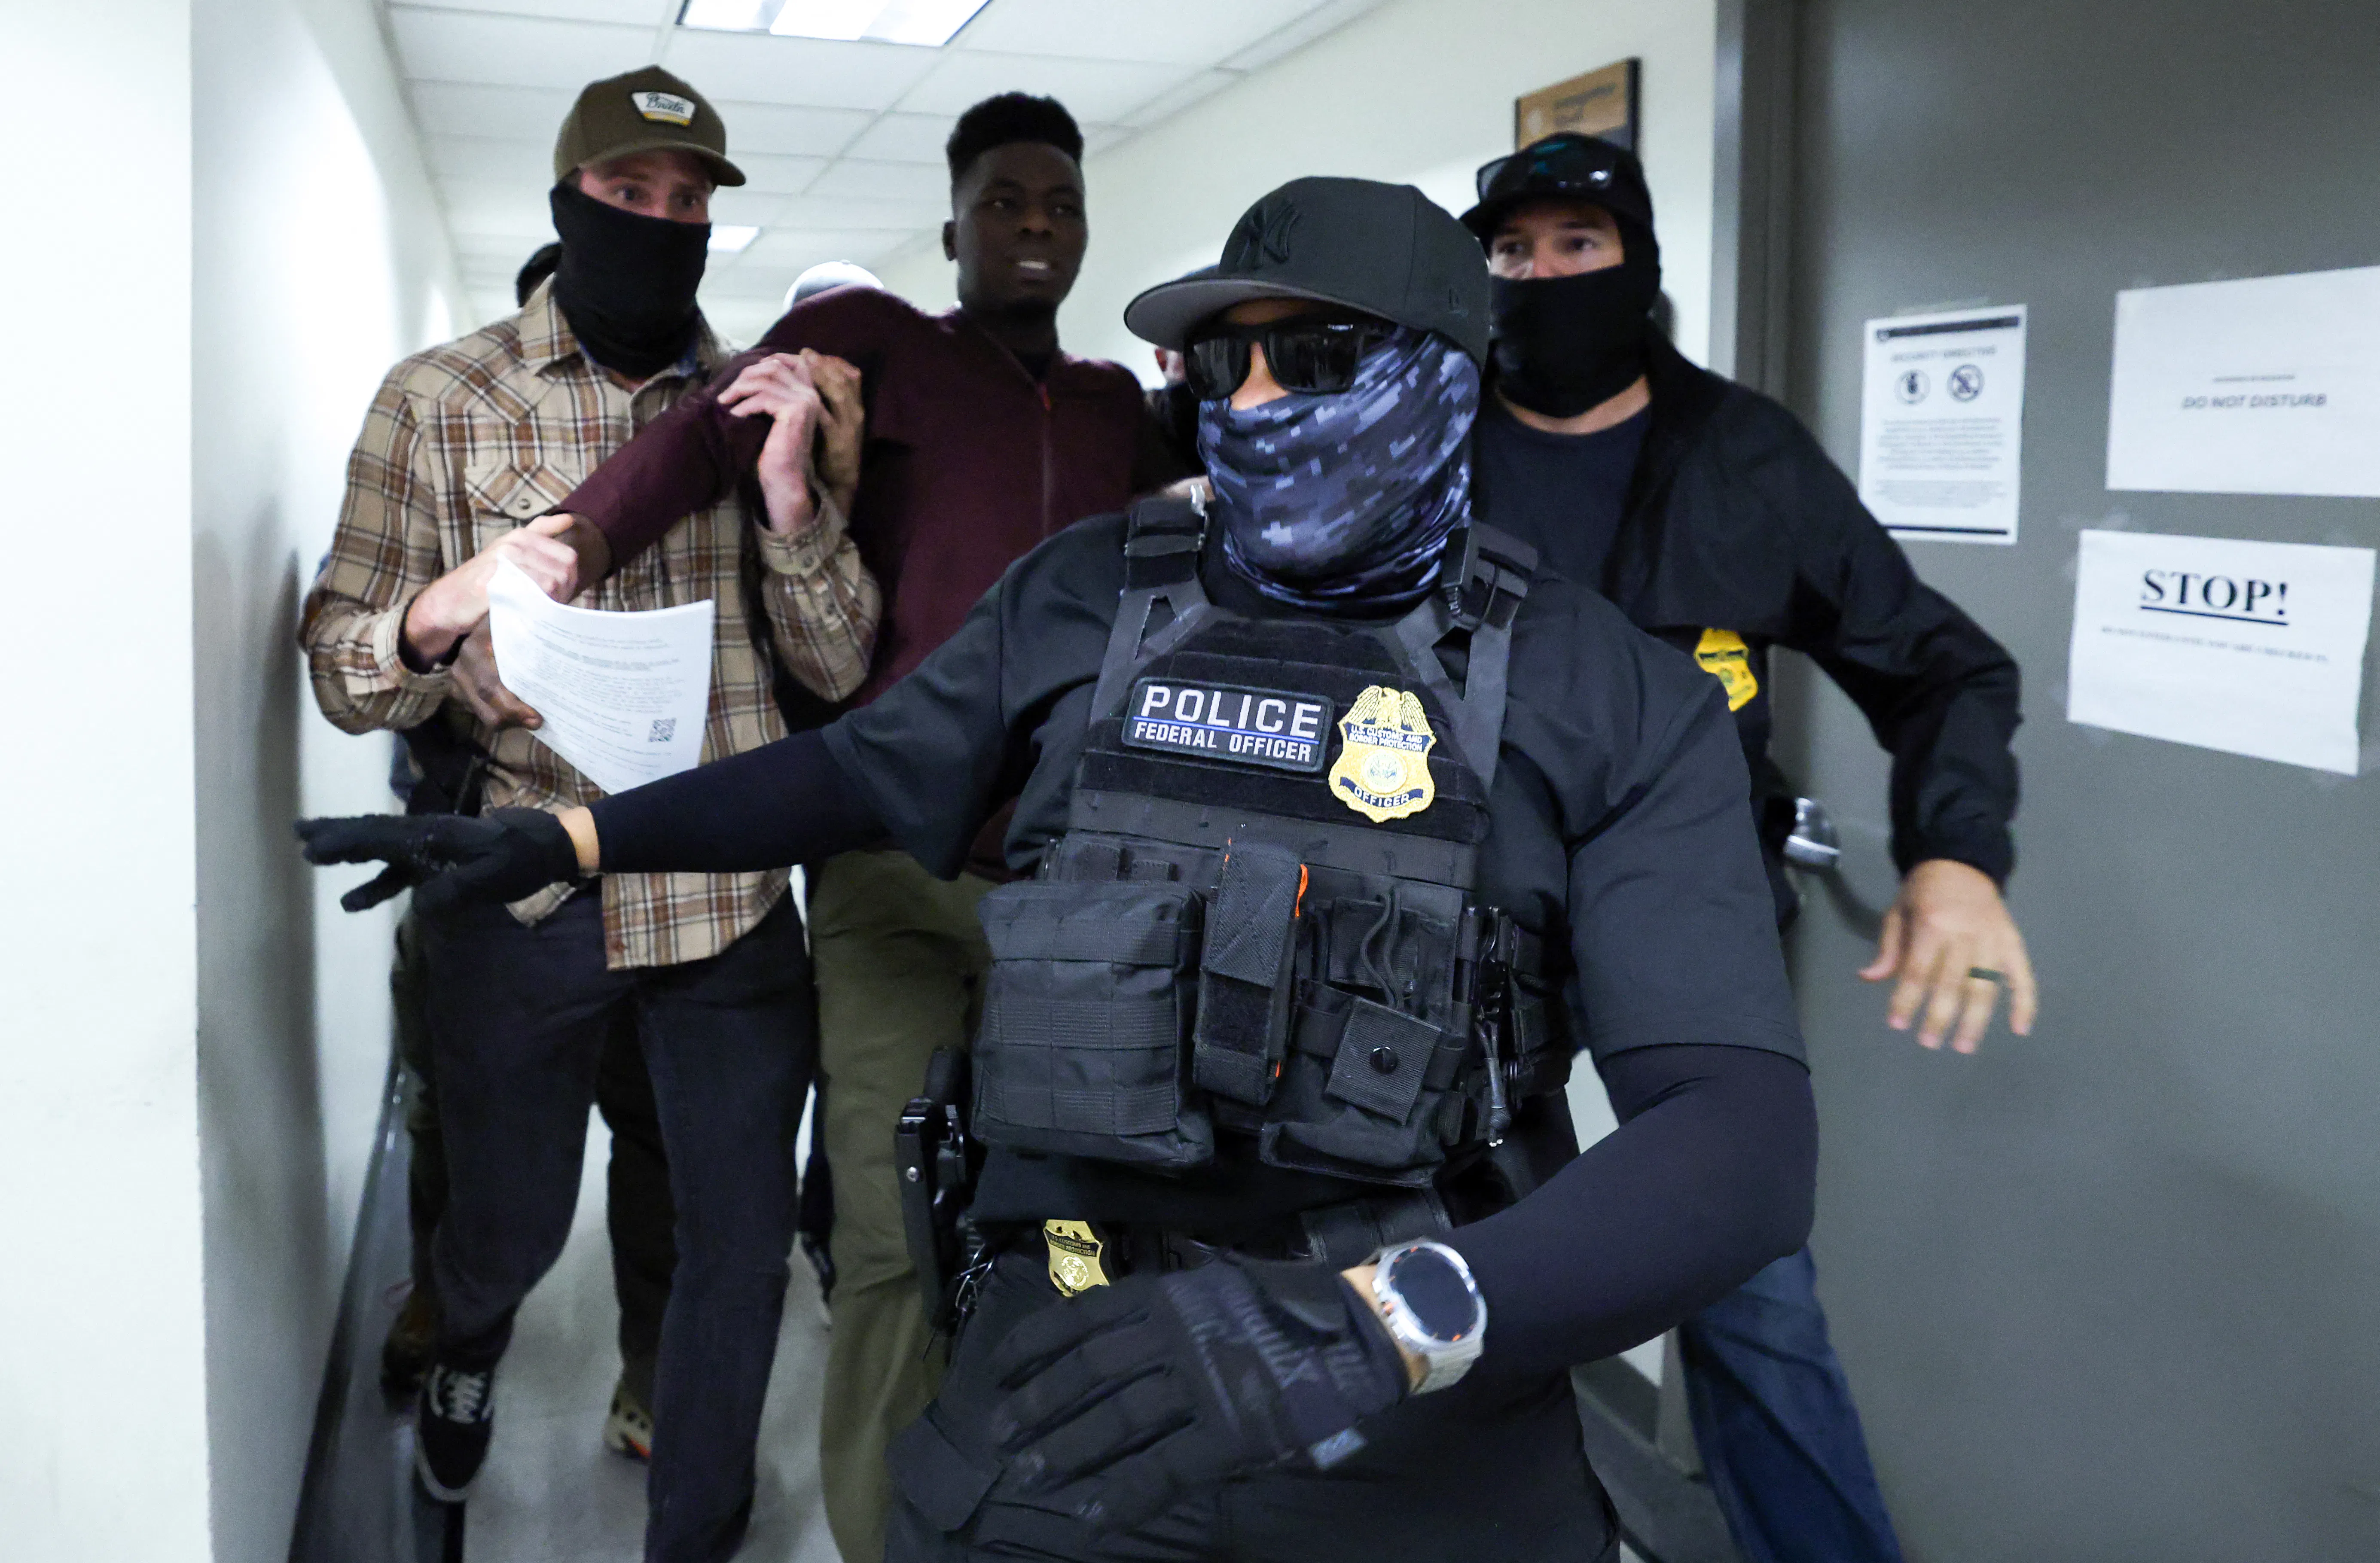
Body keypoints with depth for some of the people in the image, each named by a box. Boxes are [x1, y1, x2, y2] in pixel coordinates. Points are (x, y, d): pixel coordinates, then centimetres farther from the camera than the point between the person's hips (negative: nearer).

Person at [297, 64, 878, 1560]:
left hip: (730, 901, 2)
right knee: (512, 1223, 16)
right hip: (522, 903, -1)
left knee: (743, 1240, 8)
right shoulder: (442, 398, -2)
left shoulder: (762, 406, 4)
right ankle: (467, 1352, 54)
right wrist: (451, 604, -25)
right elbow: (341, 669, -3)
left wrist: (789, 494, -16)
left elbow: (840, 665, 1)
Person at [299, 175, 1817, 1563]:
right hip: (1071, 1390, 2)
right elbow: (863, 767, 18)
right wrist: (557, 839, 12)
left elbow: (1742, 1133, -17)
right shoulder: (1087, 598, 3)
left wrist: (1382, 1326, -32)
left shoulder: (1617, 704, -7)